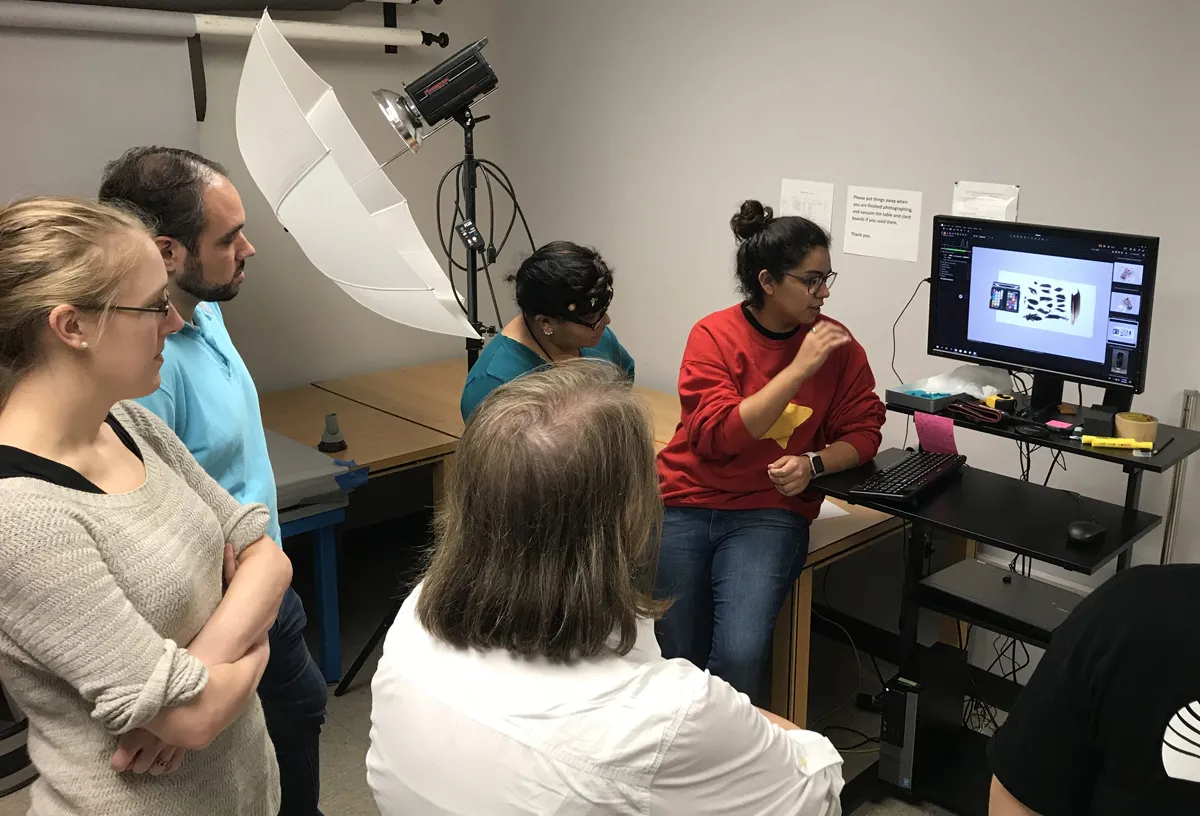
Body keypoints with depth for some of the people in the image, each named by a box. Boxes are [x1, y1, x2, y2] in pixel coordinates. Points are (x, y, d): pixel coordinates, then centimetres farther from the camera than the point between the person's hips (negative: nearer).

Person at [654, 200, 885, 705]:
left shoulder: (838, 346, 0)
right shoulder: (714, 336, -7)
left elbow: (862, 432, 5)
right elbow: (717, 436, -17)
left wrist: (813, 464, -16)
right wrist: (800, 367, -19)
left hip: (770, 513, 0)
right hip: (686, 503, 0)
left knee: (739, 657, -21)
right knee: (679, 658, 4)